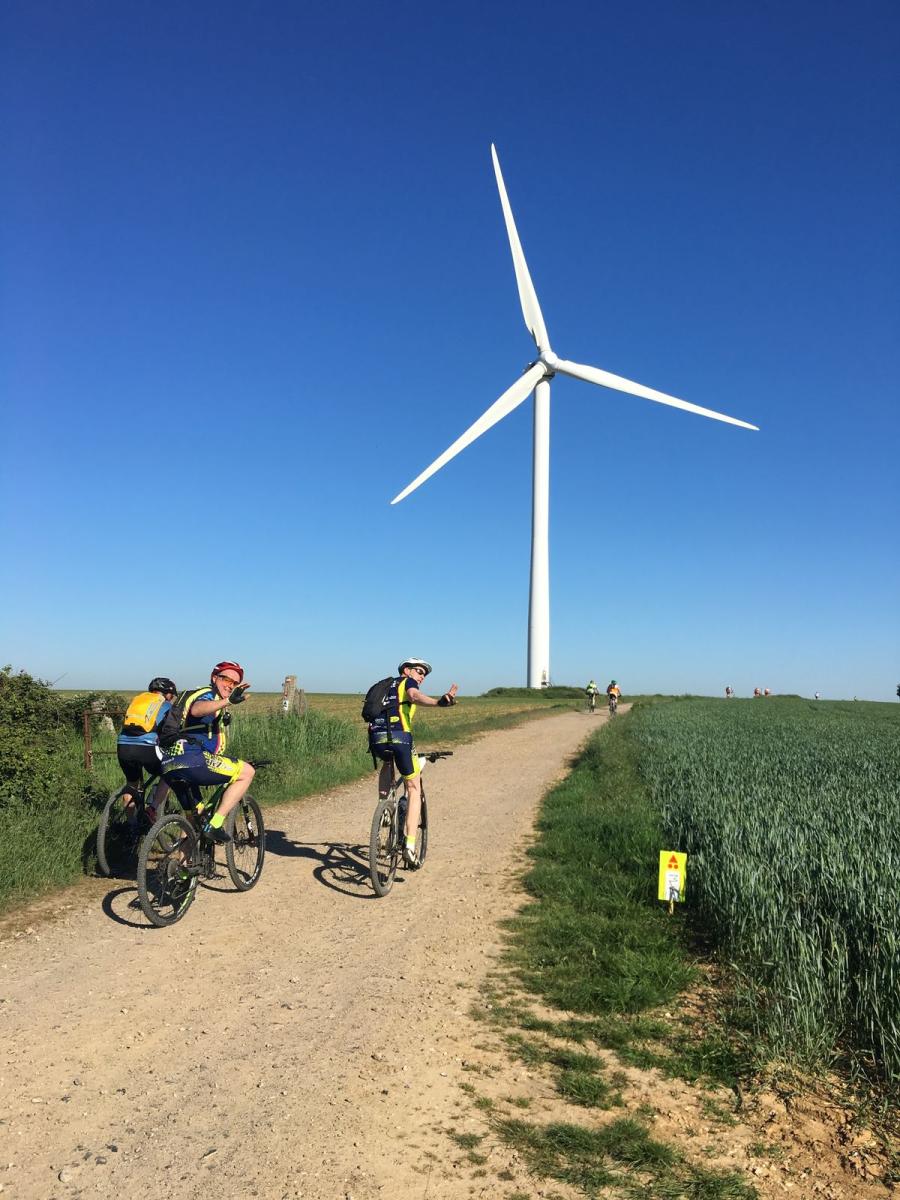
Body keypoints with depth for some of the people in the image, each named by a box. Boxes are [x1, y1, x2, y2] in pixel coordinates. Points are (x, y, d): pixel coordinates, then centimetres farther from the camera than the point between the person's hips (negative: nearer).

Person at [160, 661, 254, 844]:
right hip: (191, 760, -10)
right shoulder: (208, 694, -1)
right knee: (247, 772, -6)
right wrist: (228, 701, -43)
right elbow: (196, 709, -28)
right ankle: (215, 825, -10)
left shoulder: (216, 702, 30)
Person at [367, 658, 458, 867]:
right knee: (414, 789, 9)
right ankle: (409, 846, 0)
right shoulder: (408, 682, 13)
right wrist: (439, 703, -32)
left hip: (376, 740, 6)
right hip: (399, 738, -6)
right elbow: (415, 696, -13)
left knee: (388, 760, 40)